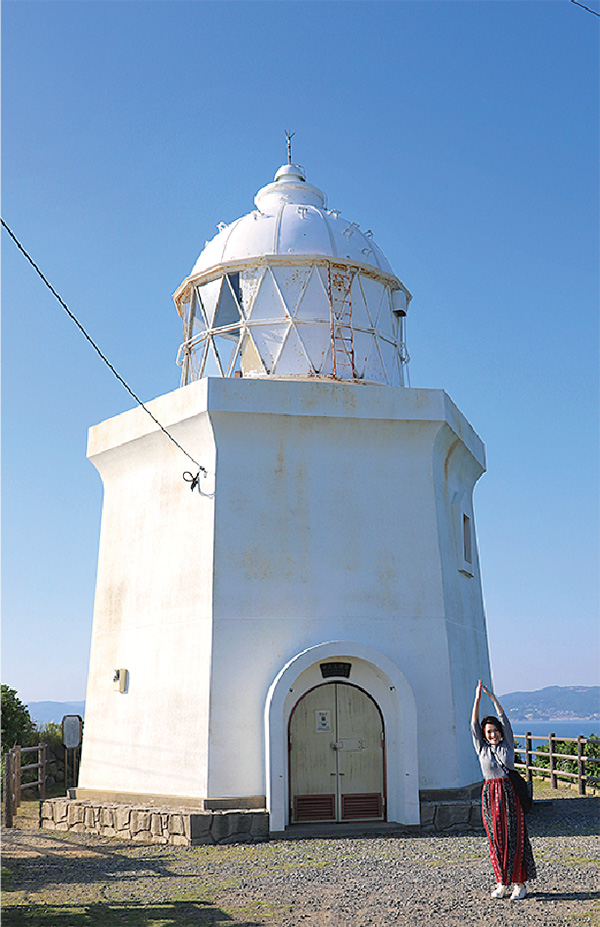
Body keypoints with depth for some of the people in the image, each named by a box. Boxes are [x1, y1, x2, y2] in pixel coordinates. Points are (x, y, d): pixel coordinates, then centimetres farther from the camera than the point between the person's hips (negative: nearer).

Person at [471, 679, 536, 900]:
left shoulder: (507, 745, 5)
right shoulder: (481, 749, 6)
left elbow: (504, 720, -2)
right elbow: (474, 725, -2)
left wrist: (492, 697, -7)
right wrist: (477, 699, -8)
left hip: (509, 794, -1)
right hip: (490, 796, 1)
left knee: (514, 839, -1)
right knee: (496, 840, 4)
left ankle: (519, 883, 9)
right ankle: (501, 883, 15)